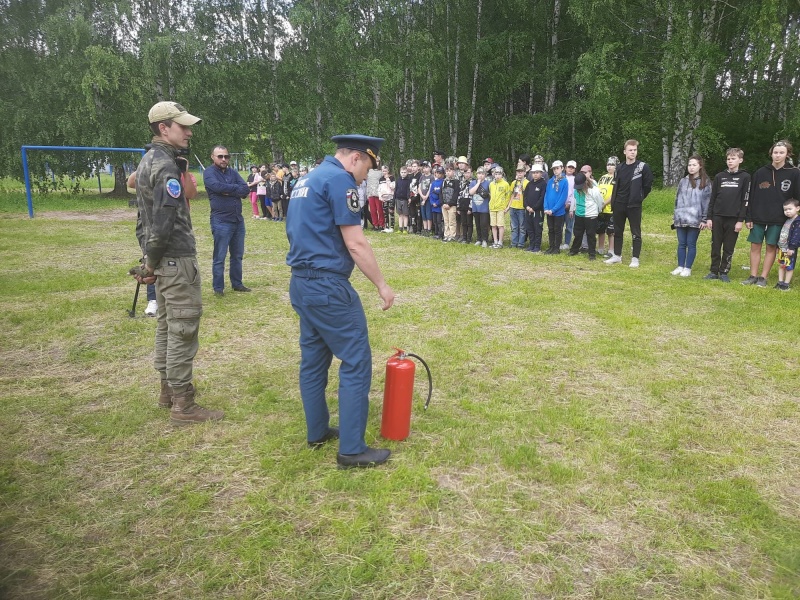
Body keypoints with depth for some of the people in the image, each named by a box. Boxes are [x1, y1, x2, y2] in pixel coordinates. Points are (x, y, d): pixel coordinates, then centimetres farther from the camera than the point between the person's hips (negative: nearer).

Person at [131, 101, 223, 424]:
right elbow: (162, 223, -23)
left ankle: (168, 390, 29)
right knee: (182, 331, -4)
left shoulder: (147, 161, 14)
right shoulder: (165, 166, -18)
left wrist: (149, 259, 16)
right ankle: (183, 405, 3)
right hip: (176, 260, -10)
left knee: (166, 325, 17)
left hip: (161, 259, 10)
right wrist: (152, 262, -11)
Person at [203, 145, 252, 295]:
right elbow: (218, 186, -22)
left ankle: (237, 284, 25)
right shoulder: (209, 172, -3)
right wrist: (236, 188, -8)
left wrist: (229, 191, -15)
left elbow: (246, 190, -1)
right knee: (220, 257, 0)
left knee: (238, 255, 13)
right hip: (221, 221, -6)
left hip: (238, 220, 6)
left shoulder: (233, 173, 12)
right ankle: (218, 287, 9)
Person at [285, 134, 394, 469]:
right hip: (328, 286, -10)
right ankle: (352, 450, 0)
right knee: (356, 363, -4)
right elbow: (355, 244, -17)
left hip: (301, 283, 10)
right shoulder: (339, 179, -12)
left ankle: (317, 432, 26)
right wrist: (382, 285, -9)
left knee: (313, 359, 16)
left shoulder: (307, 179, 17)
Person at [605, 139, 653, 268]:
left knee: (636, 233, 1)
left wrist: (639, 197, 1)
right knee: (617, 232, 12)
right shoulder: (619, 168, 9)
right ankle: (617, 256, 23)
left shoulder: (643, 167, -7)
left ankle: (635, 259, 6)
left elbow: (648, 185, -3)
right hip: (619, 205, 5)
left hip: (634, 206, -5)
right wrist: (613, 203, 7)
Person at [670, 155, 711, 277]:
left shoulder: (705, 183, -1)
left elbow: (707, 202, -3)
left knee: (691, 244, 3)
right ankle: (680, 266, 16)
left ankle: (688, 268, 10)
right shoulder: (683, 181, 11)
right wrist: (675, 217, 10)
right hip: (681, 219, 3)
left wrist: (704, 220, -7)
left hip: (695, 220, -3)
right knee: (681, 244, 8)